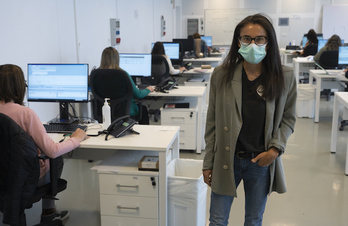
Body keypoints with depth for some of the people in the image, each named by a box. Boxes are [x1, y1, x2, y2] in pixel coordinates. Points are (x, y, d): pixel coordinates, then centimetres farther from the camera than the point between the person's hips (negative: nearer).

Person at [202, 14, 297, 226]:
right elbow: (212, 122, -1)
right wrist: (208, 163, 1)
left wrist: (276, 149, -9)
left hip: (262, 162, 1)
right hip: (226, 159, 0)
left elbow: (288, 118, 7)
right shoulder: (221, 75, -7)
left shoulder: (285, 79, -6)